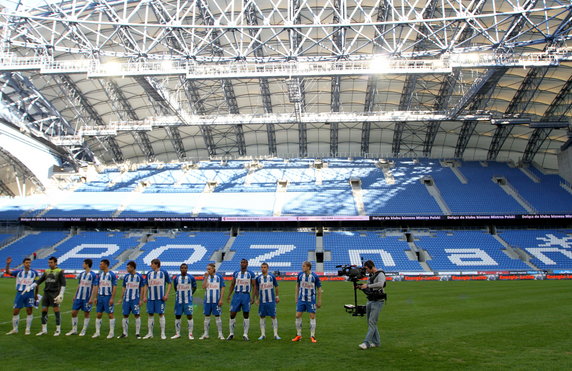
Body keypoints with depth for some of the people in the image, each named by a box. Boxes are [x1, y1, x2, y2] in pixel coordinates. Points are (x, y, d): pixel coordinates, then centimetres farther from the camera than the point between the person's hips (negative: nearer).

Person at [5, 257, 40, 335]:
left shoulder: (34, 273, 4)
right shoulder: (18, 272, 6)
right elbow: (8, 272, -4)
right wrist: (8, 264, -19)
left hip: (29, 293, -1)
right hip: (19, 293, 1)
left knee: (29, 311, 0)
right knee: (15, 312, 4)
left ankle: (27, 329, 11)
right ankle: (15, 329, 19)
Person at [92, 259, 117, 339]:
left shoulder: (112, 275, -9)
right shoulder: (100, 274, 9)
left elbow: (115, 287, -10)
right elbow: (97, 286, 13)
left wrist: (112, 298, -14)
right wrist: (95, 297, 7)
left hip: (108, 297, -6)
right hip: (100, 296, 6)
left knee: (110, 314, 0)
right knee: (99, 314, 8)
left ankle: (112, 332, 7)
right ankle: (97, 332, 16)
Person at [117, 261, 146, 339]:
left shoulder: (139, 277, -5)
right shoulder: (126, 277, 7)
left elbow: (142, 289, -2)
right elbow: (124, 288, 13)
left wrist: (141, 300, -6)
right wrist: (121, 299, 9)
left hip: (135, 299, -4)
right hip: (126, 299, 4)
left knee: (137, 315, -3)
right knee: (125, 315, 6)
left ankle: (137, 333, 6)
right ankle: (124, 333, 17)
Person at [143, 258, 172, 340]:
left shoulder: (164, 272, -3)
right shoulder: (149, 273, 8)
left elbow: (169, 283, 1)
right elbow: (146, 285, 14)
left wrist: (166, 294, -8)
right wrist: (144, 296, 6)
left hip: (160, 298, -4)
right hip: (150, 297, 4)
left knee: (161, 314, 0)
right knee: (150, 314, 7)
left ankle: (163, 333, 8)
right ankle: (150, 333, 16)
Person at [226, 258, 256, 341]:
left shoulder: (251, 274, 0)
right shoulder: (235, 273, 8)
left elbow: (254, 286, 0)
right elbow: (232, 285, 12)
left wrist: (253, 297, -8)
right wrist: (229, 295, 5)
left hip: (246, 295, -2)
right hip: (236, 295, 2)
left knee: (246, 315, 2)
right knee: (232, 314, 1)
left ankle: (245, 334, 10)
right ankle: (231, 333, 12)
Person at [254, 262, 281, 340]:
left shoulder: (272, 277, -1)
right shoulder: (258, 278, 3)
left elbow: (276, 286, 10)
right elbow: (256, 289, 12)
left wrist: (277, 296, 10)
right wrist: (257, 299, 10)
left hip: (271, 300, -2)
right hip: (262, 301, 2)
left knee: (273, 316, 0)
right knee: (262, 317, 5)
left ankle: (276, 334, 5)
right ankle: (263, 334, 14)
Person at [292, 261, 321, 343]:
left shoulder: (315, 276, -10)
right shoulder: (300, 274, -2)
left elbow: (319, 289, -2)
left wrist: (319, 301, -2)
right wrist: (296, 297, 10)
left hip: (311, 300, -3)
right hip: (301, 299, 3)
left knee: (312, 316, 0)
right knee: (298, 315, 0)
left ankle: (312, 336, 10)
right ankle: (298, 335, 13)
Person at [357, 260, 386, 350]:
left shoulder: (380, 274, -10)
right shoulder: (371, 276, 16)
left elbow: (380, 284, -31)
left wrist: (367, 286, -25)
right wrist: (361, 287, 1)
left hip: (377, 302, -9)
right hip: (370, 301, 9)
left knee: (372, 322, -12)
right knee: (370, 322, 9)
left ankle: (366, 342, -14)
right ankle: (376, 342, 18)